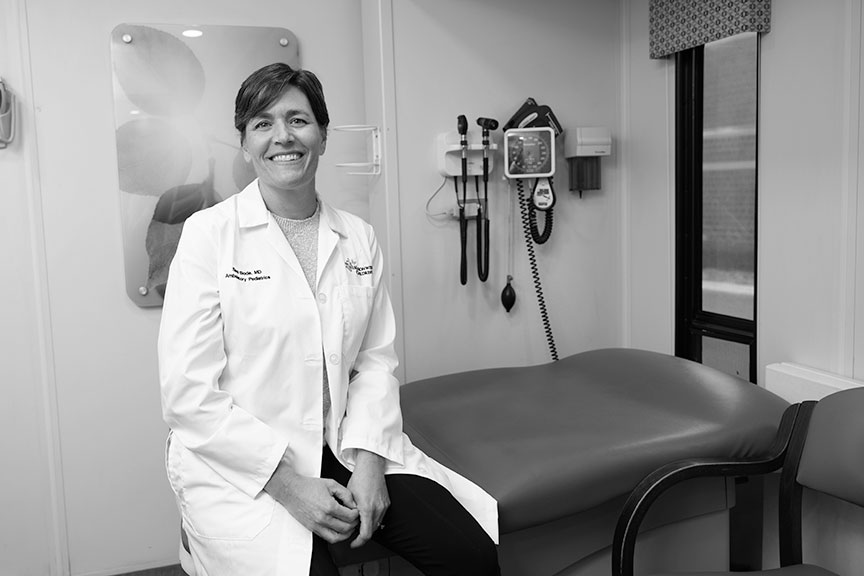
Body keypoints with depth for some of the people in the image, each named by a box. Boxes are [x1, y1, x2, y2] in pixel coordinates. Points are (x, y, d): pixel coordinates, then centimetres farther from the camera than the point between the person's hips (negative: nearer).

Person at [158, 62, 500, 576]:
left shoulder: (359, 237, 8)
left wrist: (368, 460, -9)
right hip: (239, 464, -3)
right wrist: (289, 484, -16)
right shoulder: (208, 234, -6)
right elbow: (189, 396, -10)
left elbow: (376, 359, 7)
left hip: (345, 446, 4)